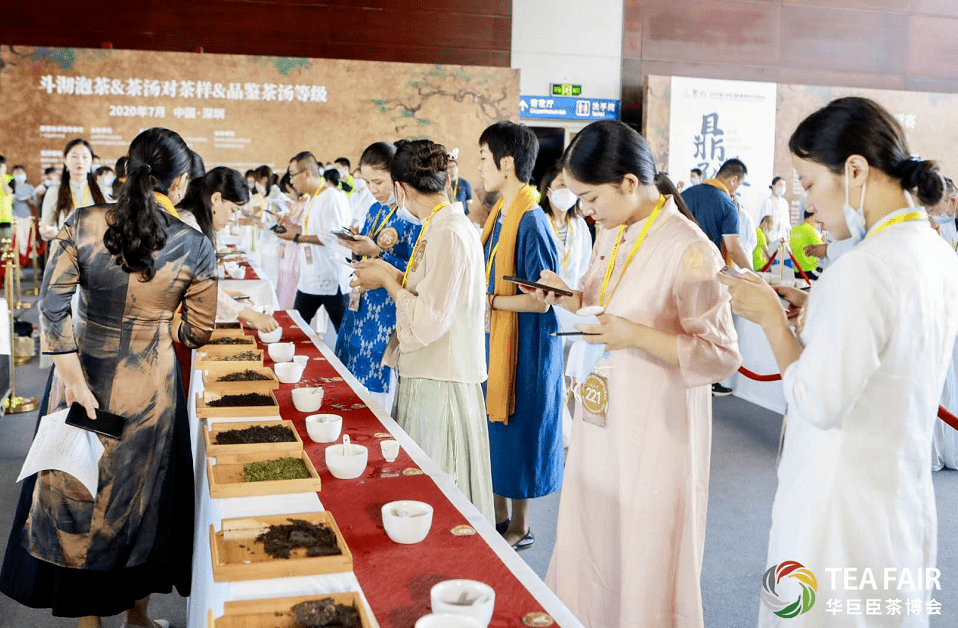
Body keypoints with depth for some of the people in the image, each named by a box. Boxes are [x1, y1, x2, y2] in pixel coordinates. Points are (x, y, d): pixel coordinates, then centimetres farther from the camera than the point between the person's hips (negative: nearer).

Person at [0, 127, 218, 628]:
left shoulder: (82, 224, -10)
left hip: (84, 375, 1)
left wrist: (74, 379, -13)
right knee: (139, 496, 19)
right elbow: (197, 331, -5)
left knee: (78, 491, 20)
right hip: (149, 388, -1)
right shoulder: (194, 247, -13)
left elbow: (52, 305, -15)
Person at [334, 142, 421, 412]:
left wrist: (376, 252, -23)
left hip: (388, 316, -8)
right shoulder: (376, 210, 12)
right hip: (361, 307, 8)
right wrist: (357, 247, -2)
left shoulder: (412, 217, -13)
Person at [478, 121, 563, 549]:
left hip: (523, 345, -9)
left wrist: (490, 301, -17)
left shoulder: (531, 222, -21)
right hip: (494, 338, 9)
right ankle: (500, 517, 32)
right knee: (495, 427, 17)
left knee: (516, 429, 4)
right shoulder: (500, 215, 8)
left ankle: (521, 528, 21)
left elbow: (540, 299, -23)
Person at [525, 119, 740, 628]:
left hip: (654, 432, -7)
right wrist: (570, 297, 0)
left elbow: (722, 356, -17)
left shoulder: (688, 250, -19)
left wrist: (636, 336, -26)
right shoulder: (611, 234, 6)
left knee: (645, 571, 8)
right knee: (586, 558, 18)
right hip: (600, 421, 7)